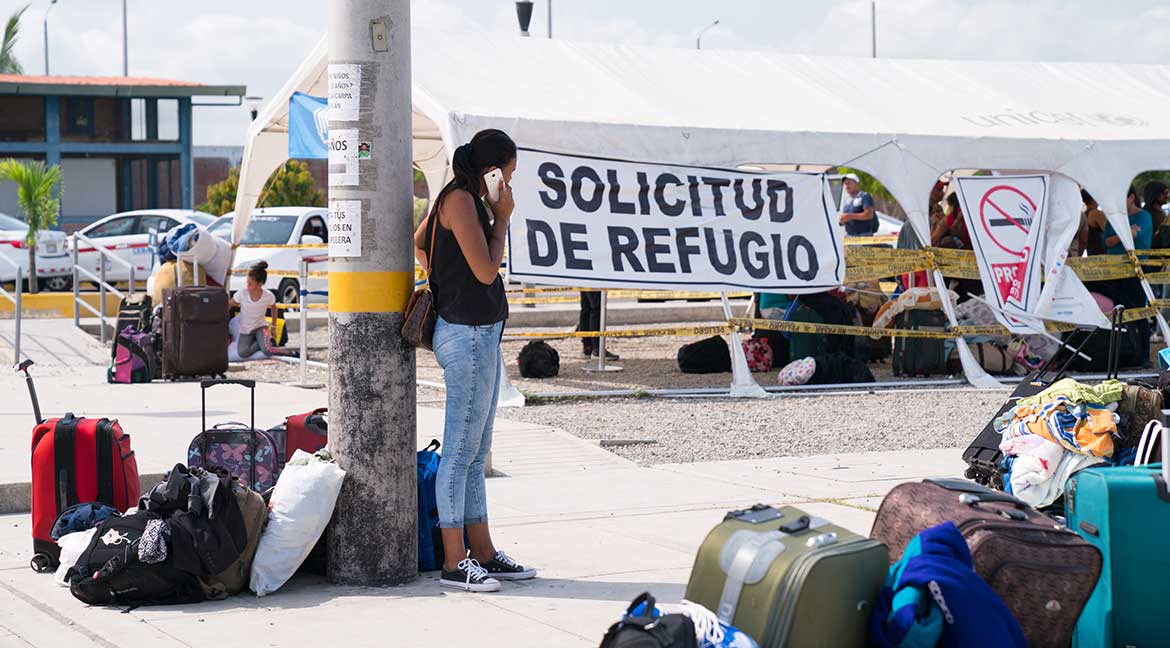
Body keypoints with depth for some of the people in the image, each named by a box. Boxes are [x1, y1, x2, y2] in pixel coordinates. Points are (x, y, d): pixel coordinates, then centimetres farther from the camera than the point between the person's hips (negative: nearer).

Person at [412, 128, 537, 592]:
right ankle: (455, 562, -3)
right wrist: (503, 218, -7)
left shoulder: (462, 199, 15)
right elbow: (486, 270, -17)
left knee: (476, 451, 13)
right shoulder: (459, 199, -13)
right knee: (461, 450, -6)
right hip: (468, 335, -10)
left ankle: (483, 553, 20)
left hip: (481, 333, 10)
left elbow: (418, 245, 30)